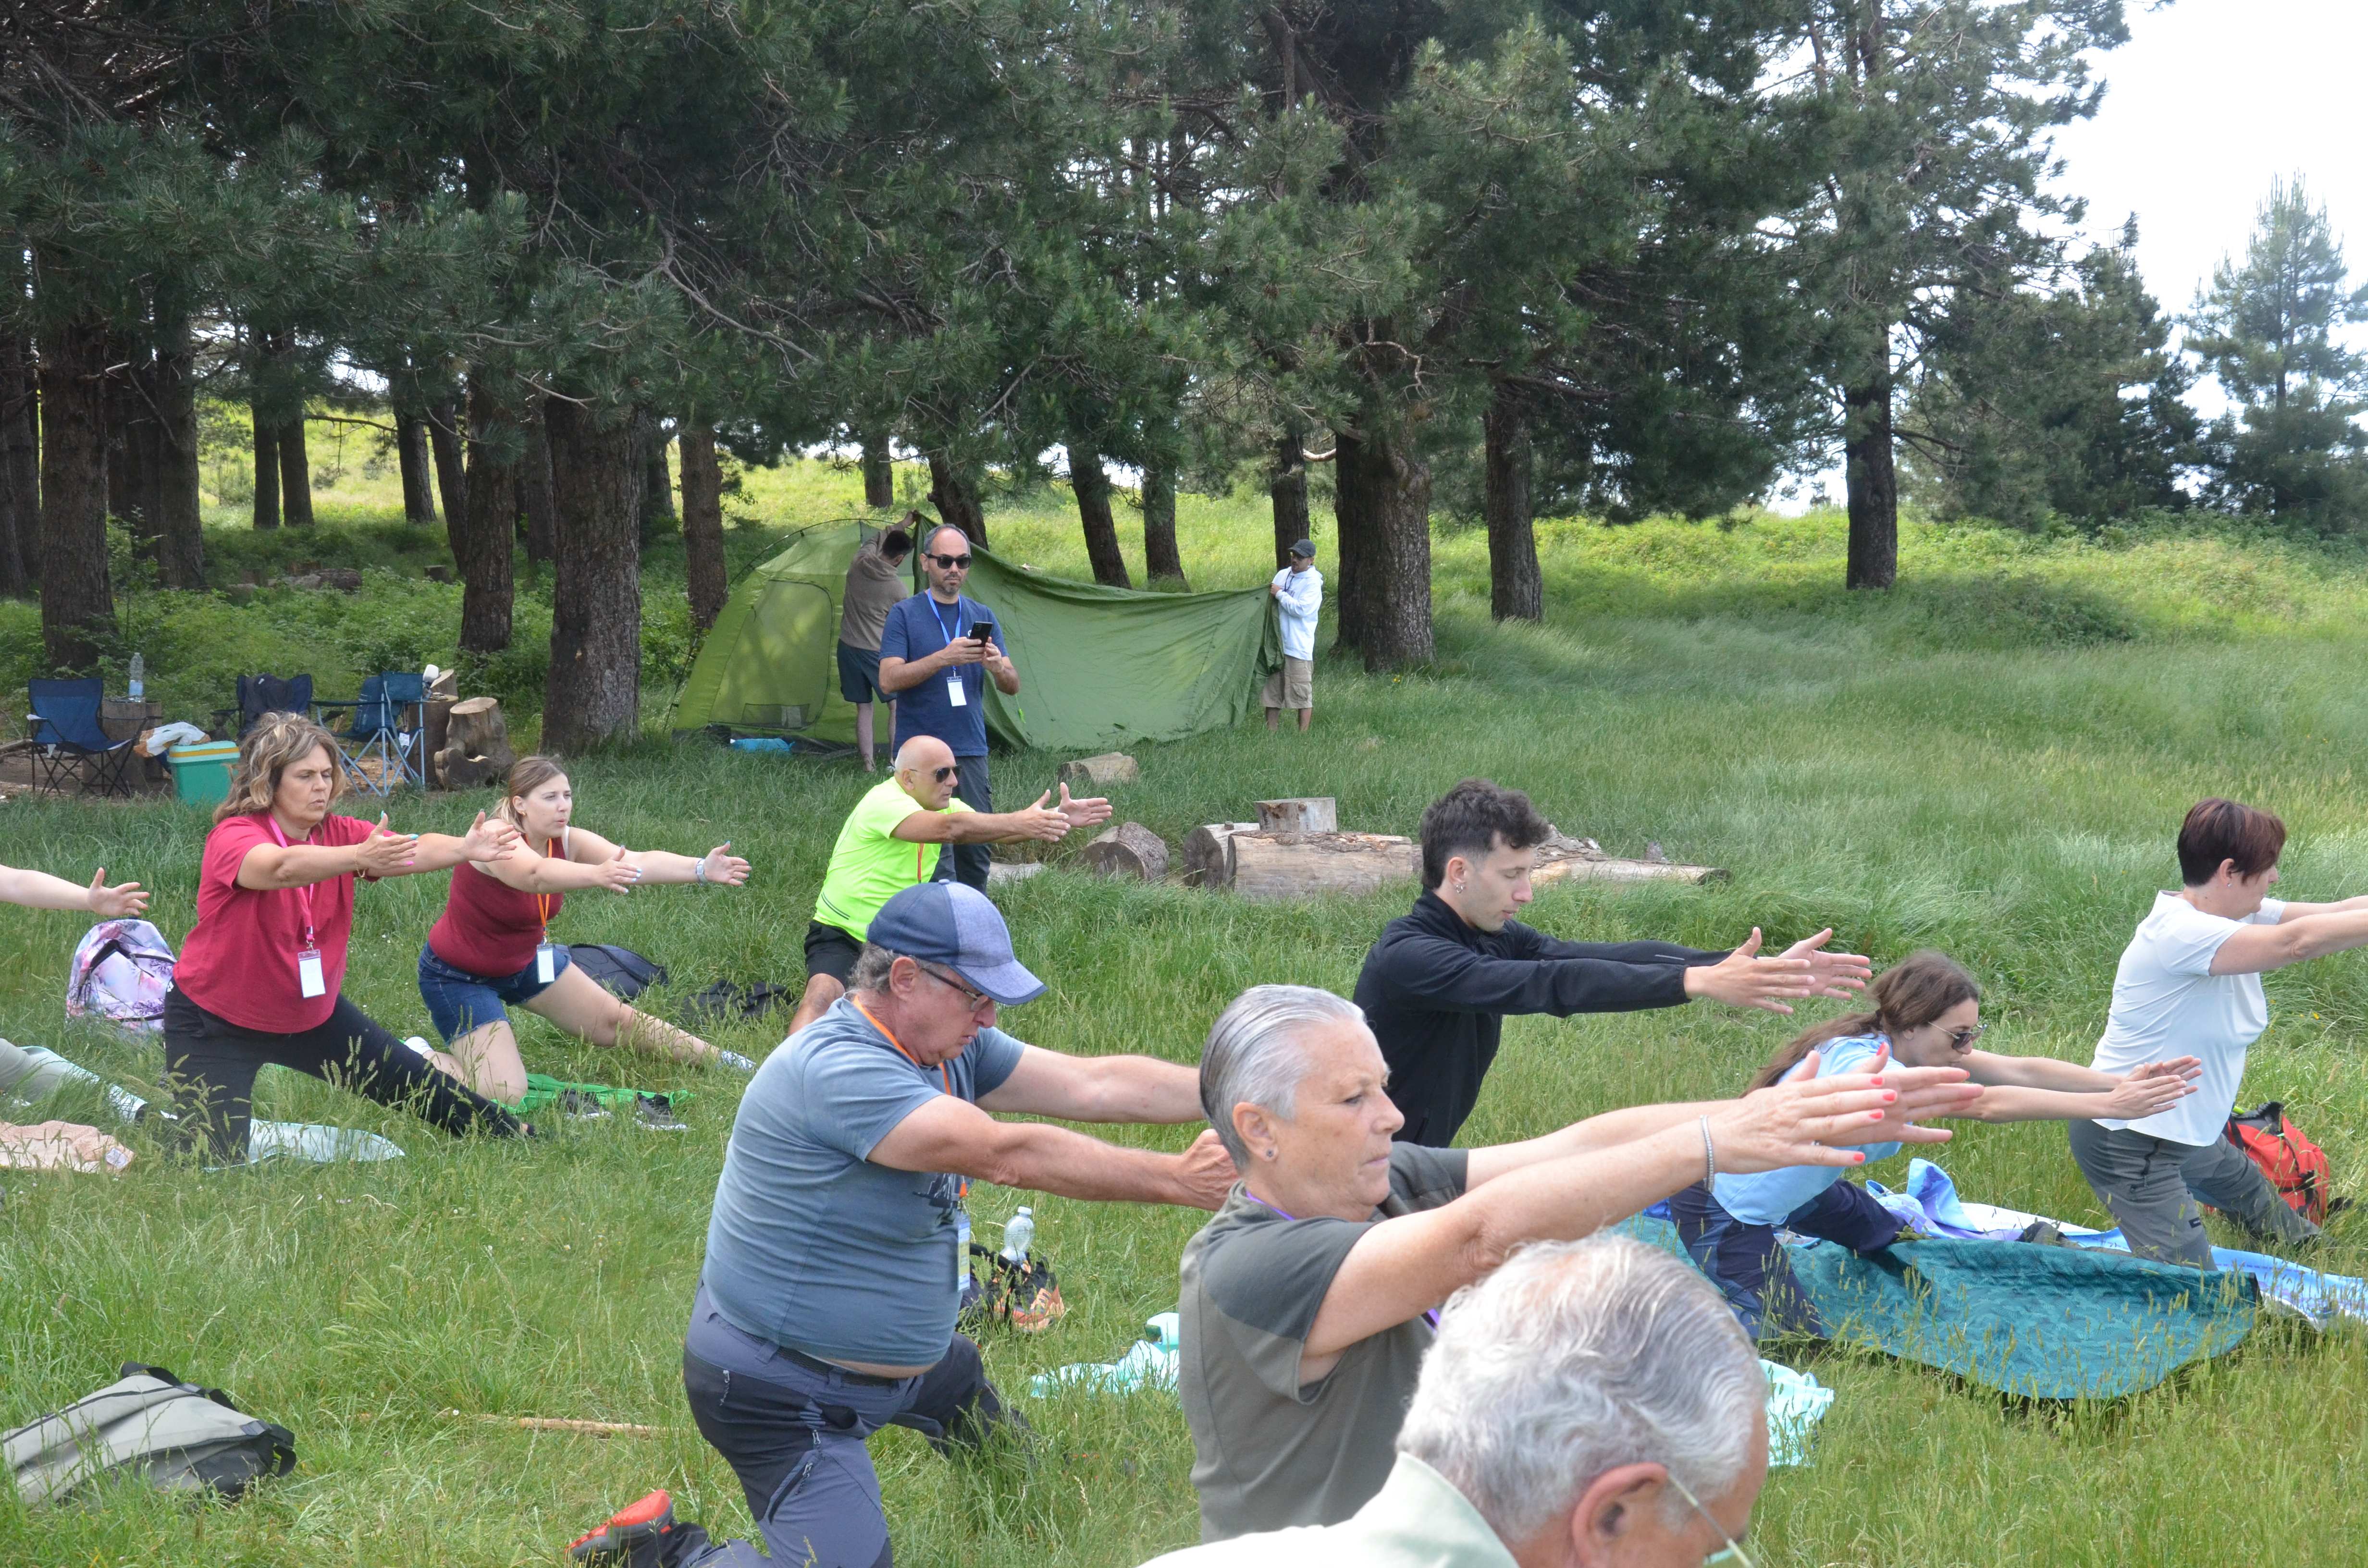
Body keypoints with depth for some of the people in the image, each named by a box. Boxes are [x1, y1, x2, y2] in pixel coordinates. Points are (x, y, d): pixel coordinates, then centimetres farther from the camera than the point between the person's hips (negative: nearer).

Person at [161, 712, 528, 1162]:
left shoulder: (338, 834, -7)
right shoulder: (233, 836, -23)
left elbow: (412, 851, -24)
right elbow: (282, 867, -46)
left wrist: (464, 848, -45)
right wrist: (360, 858, -62)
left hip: (312, 1013, 6)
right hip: (218, 1024, -5)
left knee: (417, 1083, 8)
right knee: (216, 1162, -10)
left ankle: (515, 1138, 29)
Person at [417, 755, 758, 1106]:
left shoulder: (566, 842, -14)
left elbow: (637, 860, -30)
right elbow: (538, 875, -55)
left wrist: (701, 869, -47)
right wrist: (597, 874, -74)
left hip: (524, 960, 7)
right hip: (458, 977, -7)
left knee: (617, 1022, 13)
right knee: (506, 1094, -16)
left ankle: (720, 1061, 31)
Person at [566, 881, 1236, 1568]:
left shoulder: (949, 1046, -2)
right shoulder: (836, 1069, -31)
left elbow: (1094, 1084, -6)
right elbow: (1007, 1155, -37)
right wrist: (1178, 1181, -35)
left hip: (901, 1352, 10)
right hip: (780, 1392, -10)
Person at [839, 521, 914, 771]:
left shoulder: (859, 563, -4)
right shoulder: (897, 588, -14)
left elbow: (875, 541, 19)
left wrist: (903, 525, 31)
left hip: (848, 647, 5)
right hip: (878, 651, -5)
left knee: (863, 708, 9)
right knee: (897, 706, 9)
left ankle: (867, 764, 7)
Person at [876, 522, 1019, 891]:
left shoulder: (983, 617, 13)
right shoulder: (905, 614, 1)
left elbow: (1013, 688, 10)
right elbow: (889, 680, -11)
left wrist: (998, 667, -14)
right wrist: (943, 658, -23)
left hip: (971, 751, 4)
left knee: (975, 850, 5)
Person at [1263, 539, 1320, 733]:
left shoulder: (1313, 582, -9)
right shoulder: (1283, 575, 11)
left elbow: (1301, 609, -21)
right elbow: (1271, 604, 25)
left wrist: (1280, 594, -13)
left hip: (1298, 647, -7)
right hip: (1276, 643, 7)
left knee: (1302, 694, -2)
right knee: (1272, 690, 10)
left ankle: (1303, 734, 3)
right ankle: (1271, 731, 16)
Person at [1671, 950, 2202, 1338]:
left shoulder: (1915, 1047, -8)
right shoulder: (1860, 1063, -35)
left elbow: (2019, 1070, -16)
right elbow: (1987, 1104, -42)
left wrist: (2124, 1083, -27)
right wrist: (2110, 1106, -44)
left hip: (1793, 1184, 10)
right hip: (1722, 1209, -10)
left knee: (1893, 1240, 18)